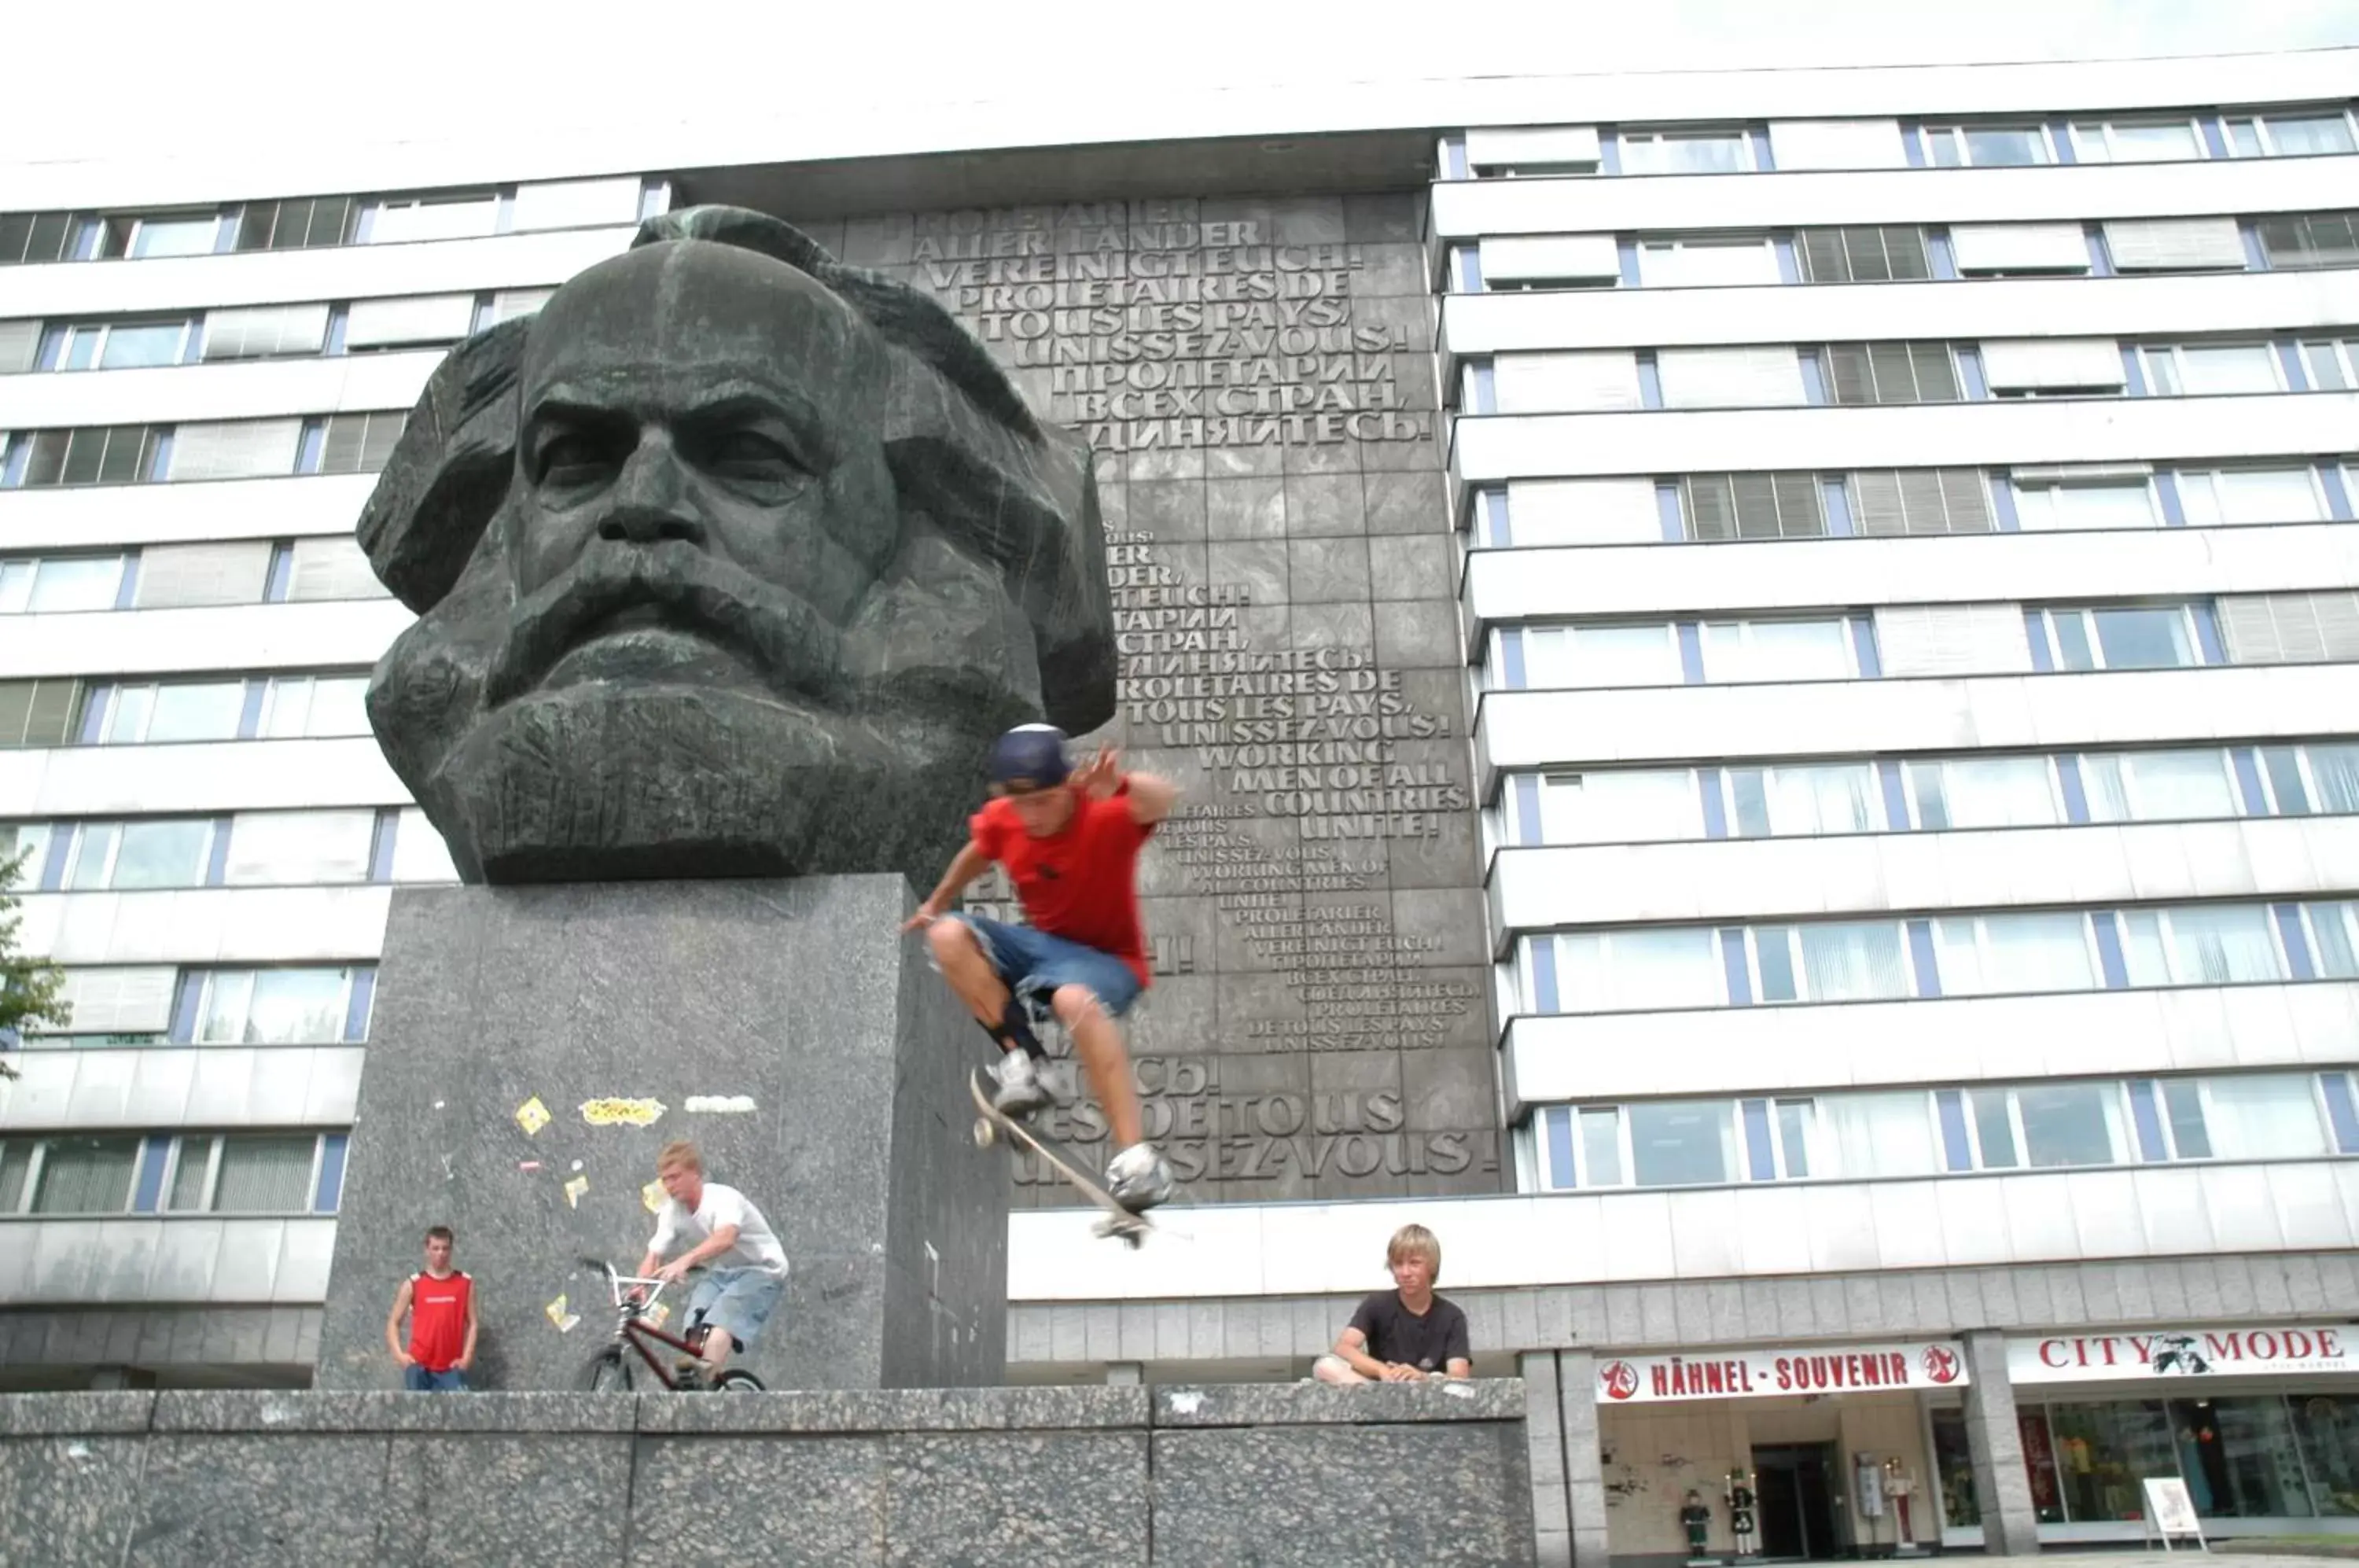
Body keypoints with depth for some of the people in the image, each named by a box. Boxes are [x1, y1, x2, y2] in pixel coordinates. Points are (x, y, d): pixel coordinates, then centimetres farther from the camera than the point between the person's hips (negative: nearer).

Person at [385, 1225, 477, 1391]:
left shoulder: (465, 1283, 5)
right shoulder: (413, 1285, 3)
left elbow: (472, 1323, 7)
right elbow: (393, 1322, 6)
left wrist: (467, 1357, -5)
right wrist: (399, 1354, -8)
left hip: (451, 1367, 0)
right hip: (418, 1365, 0)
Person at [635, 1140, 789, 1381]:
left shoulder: (724, 1198, -25)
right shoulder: (672, 1211, -6)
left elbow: (726, 1237, -45)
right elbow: (653, 1255, -10)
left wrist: (684, 1261, -61)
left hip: (760, 1271, -6)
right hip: (720, 1273, 6)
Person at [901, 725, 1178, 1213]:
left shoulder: (1106, 817, -25)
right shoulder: (1001, 821, -9)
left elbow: (1164, 799, -47)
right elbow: (977, 853, 16)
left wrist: (1121, 786, -69)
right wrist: (937, 901, 29)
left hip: (1108, 957, -6)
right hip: (1042, 941, 6)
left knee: (1075, 998, -40)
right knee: (947, 934, -17)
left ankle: (1135, 1154, -39)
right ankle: (1021, 1057, -19)